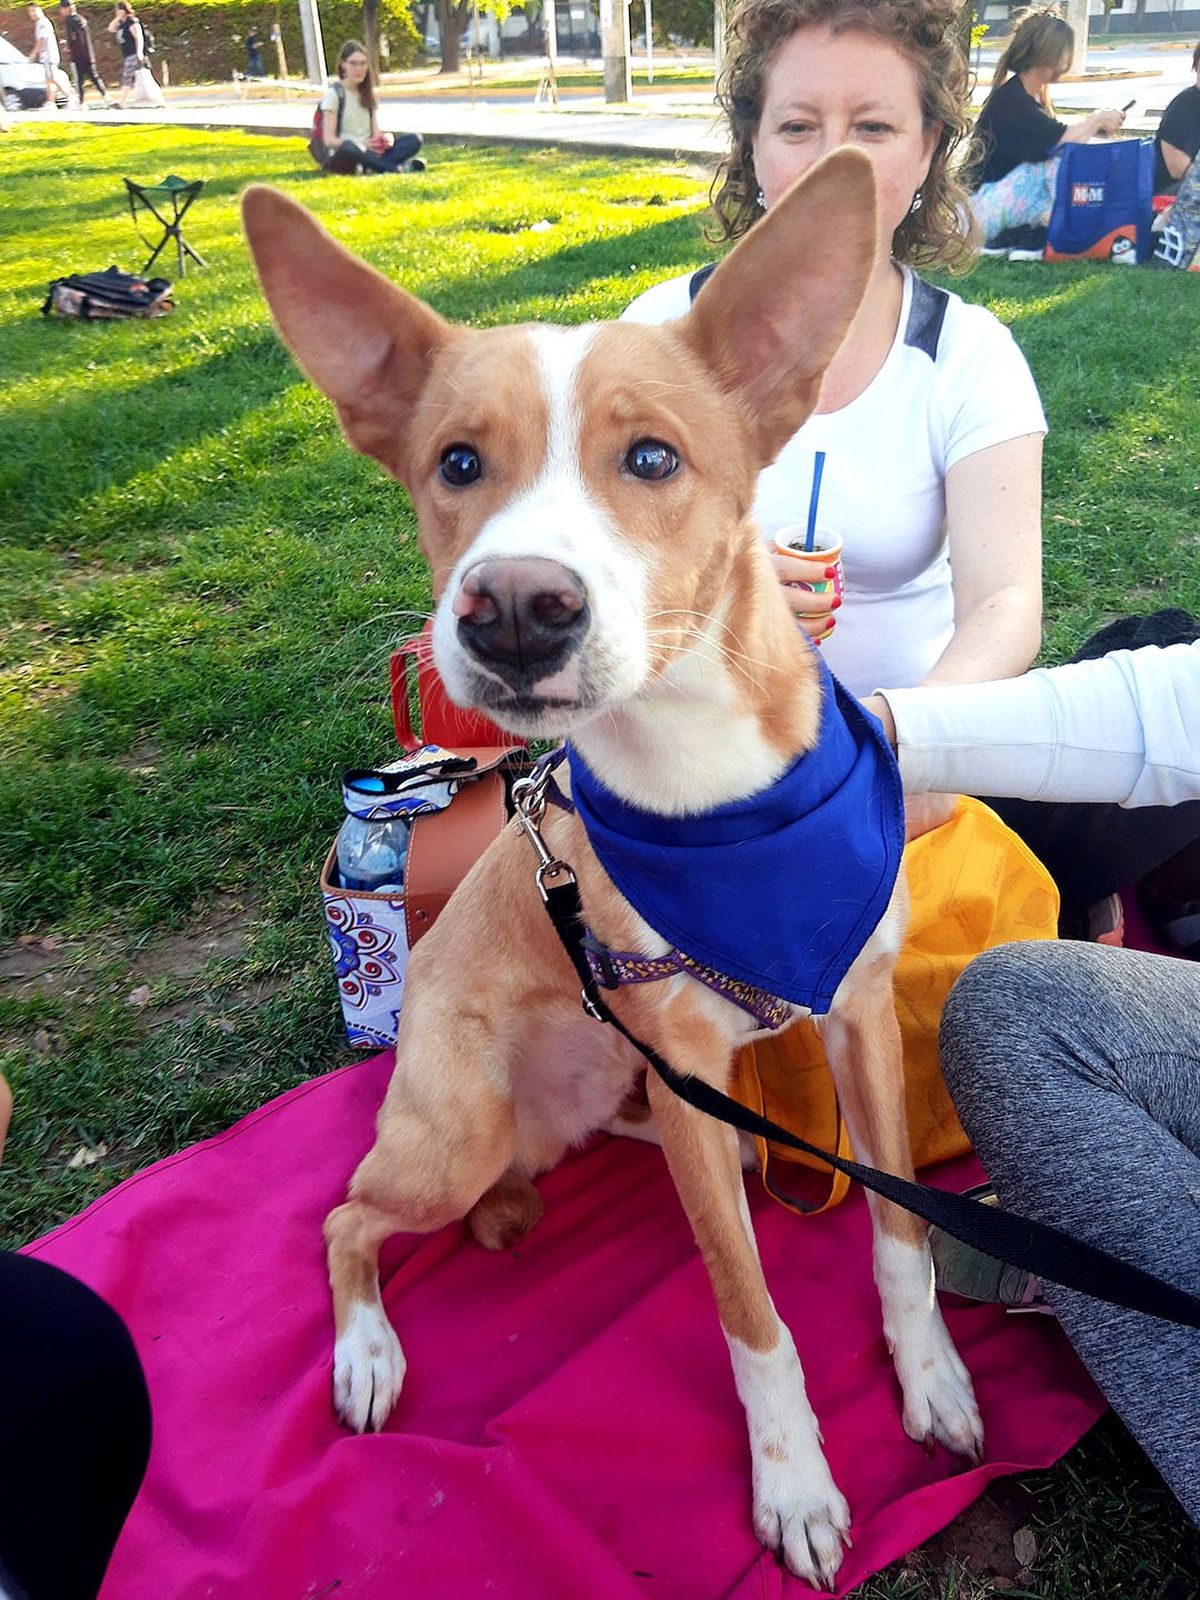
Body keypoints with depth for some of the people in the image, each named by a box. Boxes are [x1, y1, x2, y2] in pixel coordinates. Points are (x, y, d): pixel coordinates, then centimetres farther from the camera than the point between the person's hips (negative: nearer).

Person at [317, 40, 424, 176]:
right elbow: (329, 140, -9)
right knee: (348, 147, -43)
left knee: (414, 140, -14)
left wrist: (386, 138, -13)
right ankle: (397, 168, -35)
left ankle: (369, 166, -36)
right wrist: (361, 144, -24)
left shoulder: (367, 93, 17)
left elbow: (376, 133, 13)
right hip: (342, 157, -6)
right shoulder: (334, 93, -1)